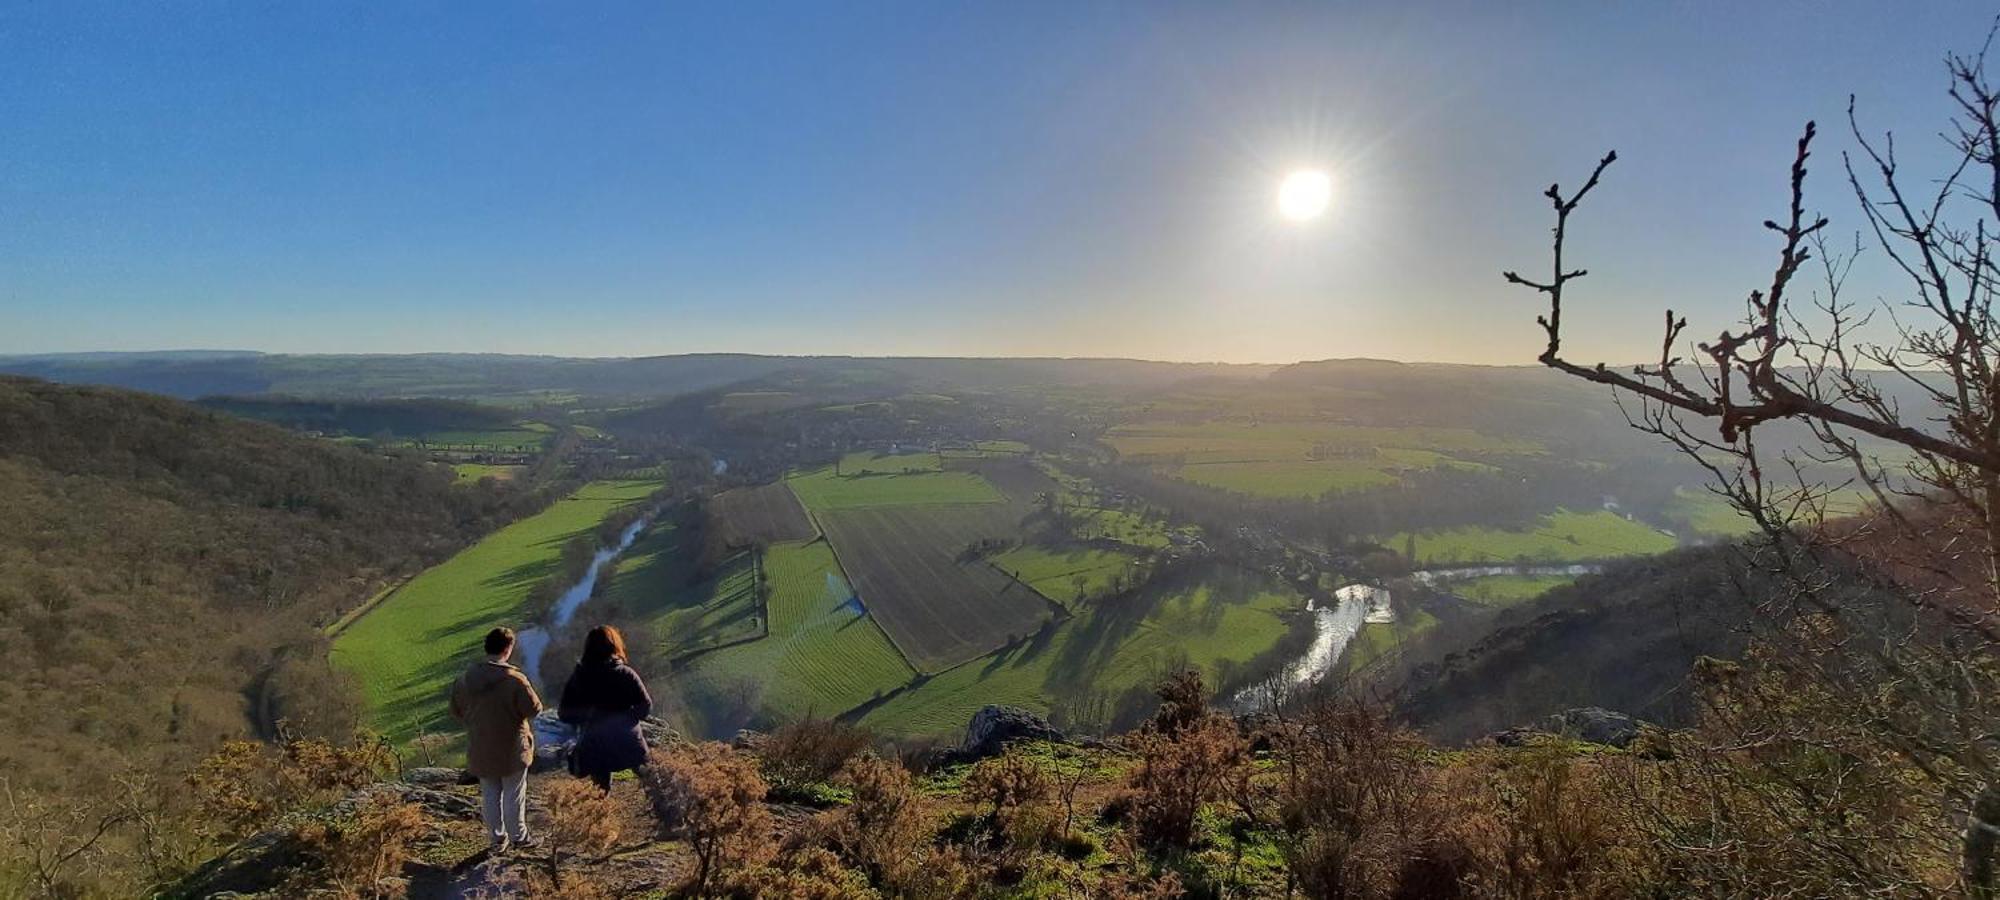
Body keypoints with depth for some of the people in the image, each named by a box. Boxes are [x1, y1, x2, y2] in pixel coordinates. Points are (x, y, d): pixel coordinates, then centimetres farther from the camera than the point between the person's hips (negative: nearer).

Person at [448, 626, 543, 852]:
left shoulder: (466, 678, -6)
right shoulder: (514, 679, -23)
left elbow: (456, 711, 5)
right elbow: (534, 709, -18)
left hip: (480, 750, 4)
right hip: (511, 749, -4)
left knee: (491, 796, 17)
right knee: (514, 795, 11)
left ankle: (497, 840, 28)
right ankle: (518, 837, 23)